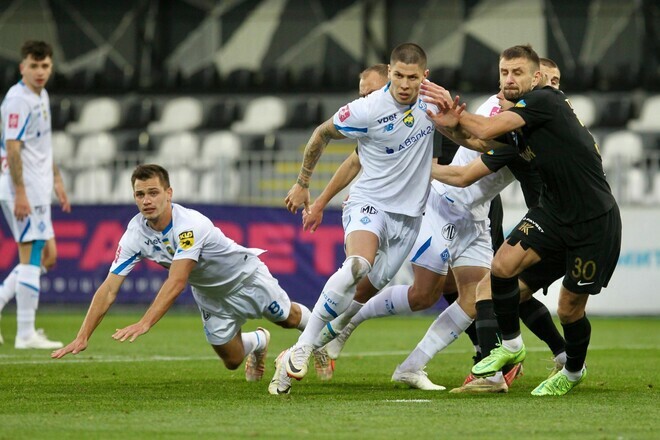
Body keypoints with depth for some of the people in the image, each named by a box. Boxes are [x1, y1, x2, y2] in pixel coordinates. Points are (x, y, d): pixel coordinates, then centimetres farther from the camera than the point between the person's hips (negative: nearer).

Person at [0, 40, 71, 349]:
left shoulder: (41, 96, 14)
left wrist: (56, 180, 23)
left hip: (38, 192, 10)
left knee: (47, 256, 12)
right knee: (31, 258, -7)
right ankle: (26, 335, -4)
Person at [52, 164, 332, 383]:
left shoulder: (190, 225, -41)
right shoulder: (135, 234, -25)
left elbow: (176, 283, -50)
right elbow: (109, 289, -26)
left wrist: (144, 324, -61)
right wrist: (82, 338, -35)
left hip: (244, 276, -4)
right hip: (208, 293, 4)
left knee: (288, 319, 18)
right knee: (232, 361, 11)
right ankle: (258, 342, 46)